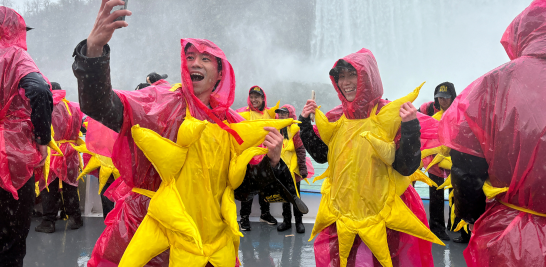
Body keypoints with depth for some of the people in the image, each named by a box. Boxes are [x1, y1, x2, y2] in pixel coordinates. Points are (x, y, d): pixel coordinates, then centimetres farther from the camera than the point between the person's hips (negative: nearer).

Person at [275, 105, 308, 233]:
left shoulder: (295, 130, -8)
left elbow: (301, 150, -10)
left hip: (293, 170, -5)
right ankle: (286, 221, 25)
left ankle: (298, 221, 18)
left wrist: (302, 168, -14)